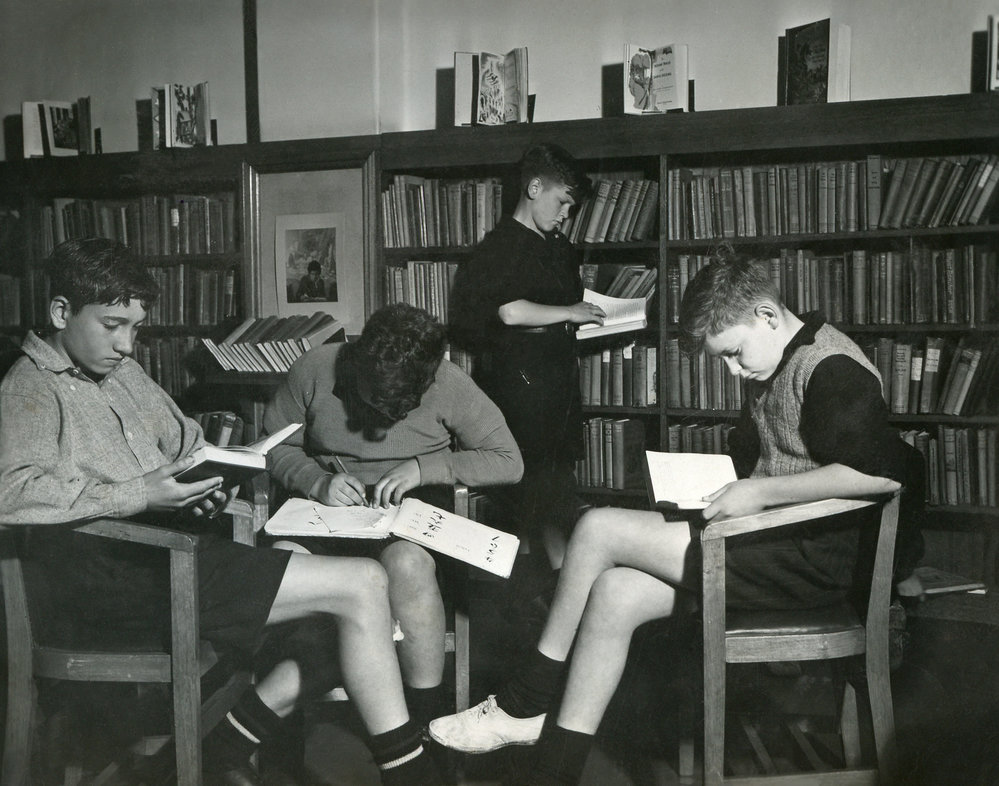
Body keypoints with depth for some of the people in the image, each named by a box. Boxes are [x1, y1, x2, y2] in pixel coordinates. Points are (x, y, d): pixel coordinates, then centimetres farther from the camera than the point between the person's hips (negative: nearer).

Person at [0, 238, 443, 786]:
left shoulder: (123, 373, 22)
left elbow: (186, 441, 30)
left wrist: (208, 481, 6)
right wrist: (140, 495, -23)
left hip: (172, 543, 9)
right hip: (116, 571, -9)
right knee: (362, 586, -15)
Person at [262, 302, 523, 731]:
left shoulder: (447, 384, -10)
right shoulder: (315, 369, -7)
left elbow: (509, 461, -7)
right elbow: (276, 445, 5)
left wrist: (423, 468, -17)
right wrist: (318, 482, -16)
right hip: (328, 504, 2)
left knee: (408, 563, -37)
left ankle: (428, 719, -20)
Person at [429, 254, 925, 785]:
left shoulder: (830, 367, -14)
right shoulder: (771, 370, 16)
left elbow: (882, 473, -27)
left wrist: (761, 492, -23)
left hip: (814, 560, -10)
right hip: (773, 541, 10)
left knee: (598, 529, -14)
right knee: (615, 592, -8)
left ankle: (522, 706, 2)